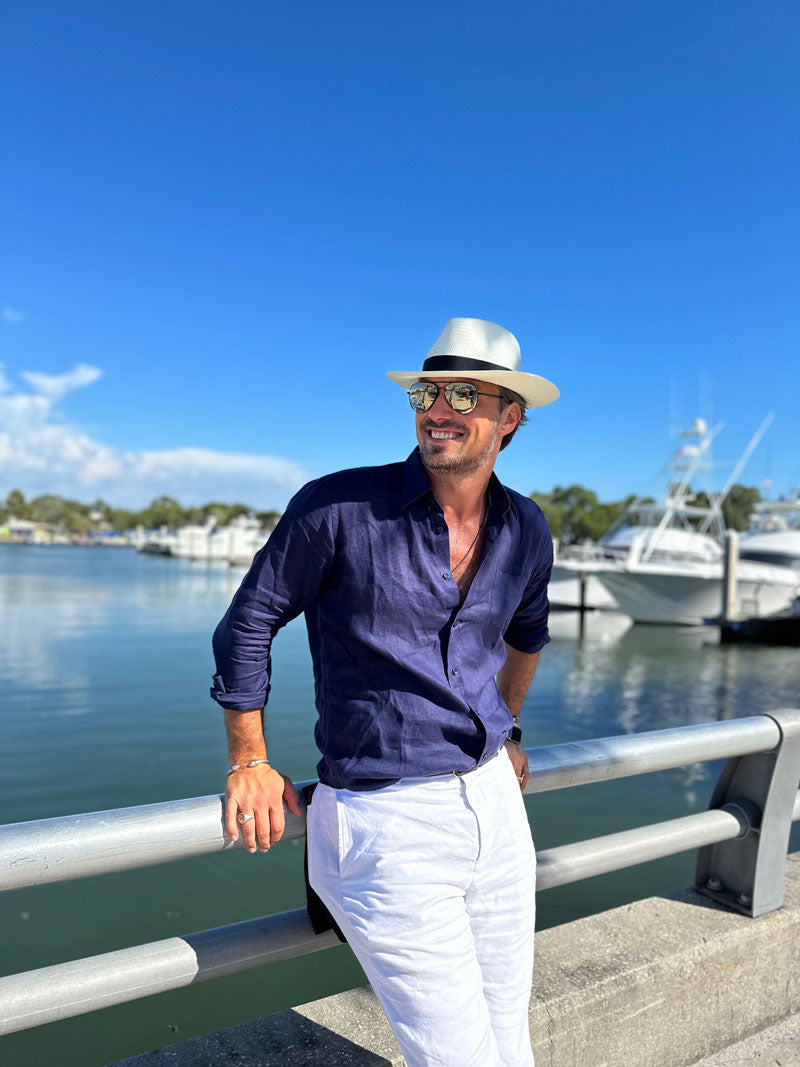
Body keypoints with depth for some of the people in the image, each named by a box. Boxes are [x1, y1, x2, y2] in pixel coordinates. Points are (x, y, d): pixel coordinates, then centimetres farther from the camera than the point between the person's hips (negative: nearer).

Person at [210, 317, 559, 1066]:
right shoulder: (338, 508, -14)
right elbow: (249, 622, -4)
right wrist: (249, 763, 1)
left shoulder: (526, 530, 3)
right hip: (388, 827, -5)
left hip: (494, 805, 6)